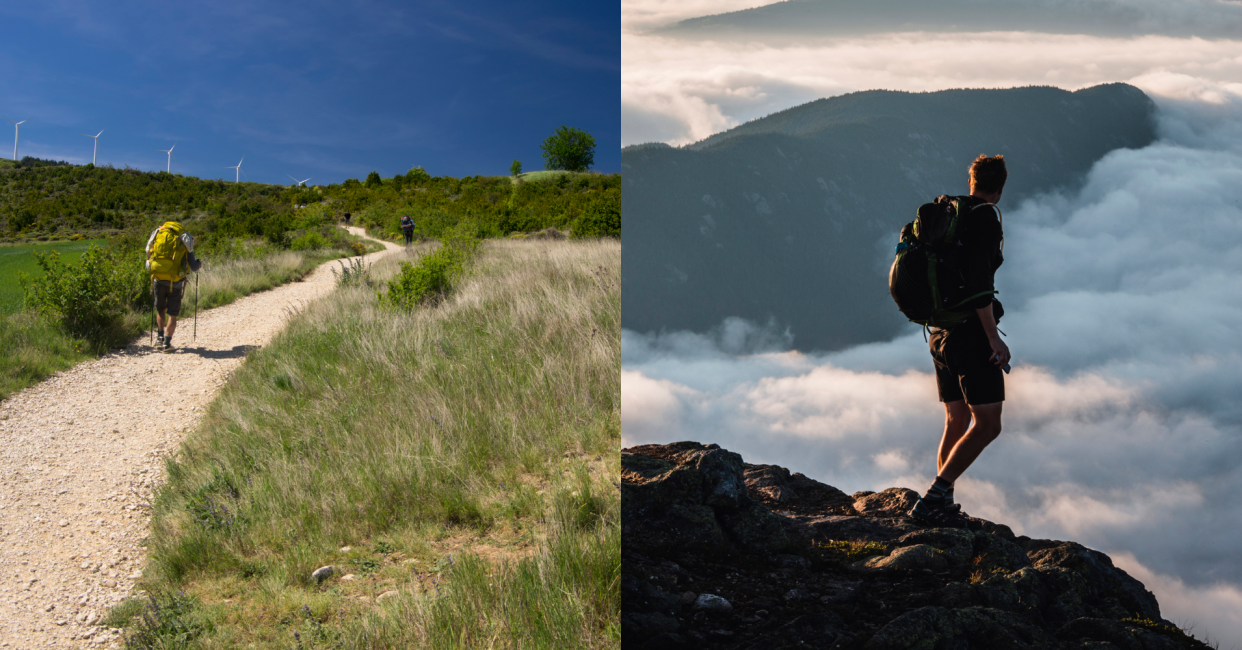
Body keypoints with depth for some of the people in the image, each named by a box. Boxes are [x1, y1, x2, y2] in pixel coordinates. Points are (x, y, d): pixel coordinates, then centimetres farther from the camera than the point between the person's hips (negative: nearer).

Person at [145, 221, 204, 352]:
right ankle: (167, 343, 3)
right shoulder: (184, 242, 5)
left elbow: (148, 255, 11)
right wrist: (199, 264, 26)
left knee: (160, 310, 23)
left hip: (158, 280, 2)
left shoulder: (157, 235, 10)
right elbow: (193, 267, 4)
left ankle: (161, 337, 16)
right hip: (175, 283, -2)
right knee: (172, 314, 8)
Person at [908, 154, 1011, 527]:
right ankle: (932, 501, -14)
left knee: (956, 421, 15)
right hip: (971, 333, -9)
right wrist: (994, 338, -19)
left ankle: (943, 506, 16)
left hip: (941, 334, 9)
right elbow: (979, 281, -22)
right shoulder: (985, 217, -12)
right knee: (987, 425, -7)